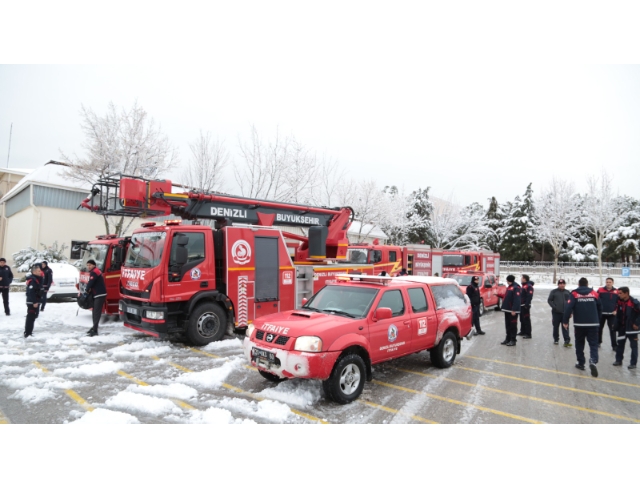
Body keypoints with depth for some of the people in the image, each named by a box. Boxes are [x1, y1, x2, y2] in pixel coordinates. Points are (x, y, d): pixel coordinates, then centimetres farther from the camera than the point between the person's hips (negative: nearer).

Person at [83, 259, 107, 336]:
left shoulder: (94, 272, -12)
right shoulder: (94, 272, 20)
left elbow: (90, 283, -18)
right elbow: (91, 283, 20)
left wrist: (86, 291, -3)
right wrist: (87, 289, 3)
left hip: (100, 295, -10)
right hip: (97, 295, 10)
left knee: (97, 312, -13)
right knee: (95, 312, 16)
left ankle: (94, 330, -15)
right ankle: (94, 328, 24)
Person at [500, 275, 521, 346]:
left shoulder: (516, 287, -16)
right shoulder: (510, 287, 15)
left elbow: (517, 300, -22)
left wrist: (514, 310, -25)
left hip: (512, 311, -10)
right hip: (507, 310, 10)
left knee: (513, 325, -1)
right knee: (507, 325, 15)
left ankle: (513, 340, 6)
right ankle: (508, 339, 24)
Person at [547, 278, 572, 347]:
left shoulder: (567, 292, 9)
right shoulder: (554, 292, 1)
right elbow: (549, 300, 1)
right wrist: (554, 307, -11)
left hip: (565, 313, 1)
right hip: (556, 313, -1)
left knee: (565, 327, -4)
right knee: (556, 327, 8)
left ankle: (567, 341, -4)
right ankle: (556, 339, 20)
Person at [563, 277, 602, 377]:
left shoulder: (574, 294, -3)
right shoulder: (594, 294, 4)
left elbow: (568, 308, -14)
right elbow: (600, 309, 12)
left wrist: (565, 321, -6)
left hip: (579, 324, -1)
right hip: (593, 324, 1)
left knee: (579, 344, 14)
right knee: (593, 344, 5)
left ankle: (580, 363, 20)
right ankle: (593, 361, -17)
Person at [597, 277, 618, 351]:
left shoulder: (616, 292, -1)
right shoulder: (600, 290, -4)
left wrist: (616, 310, -4)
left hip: (612, 314, 0)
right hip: (601, 313, 0)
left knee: (612, 330, -1)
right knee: (599, 328, 13)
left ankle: (614, 345, 5)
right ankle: (598, 342, 28)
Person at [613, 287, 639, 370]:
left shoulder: (634, 302, -17)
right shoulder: (620, 302, 2)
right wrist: (617, 324, 6)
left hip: (632, 328, -6)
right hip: (622, 328, 6)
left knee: (633, 345, 5)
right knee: (620, 344, 12)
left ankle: (633, 363, 13)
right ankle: (618, 360, 22)